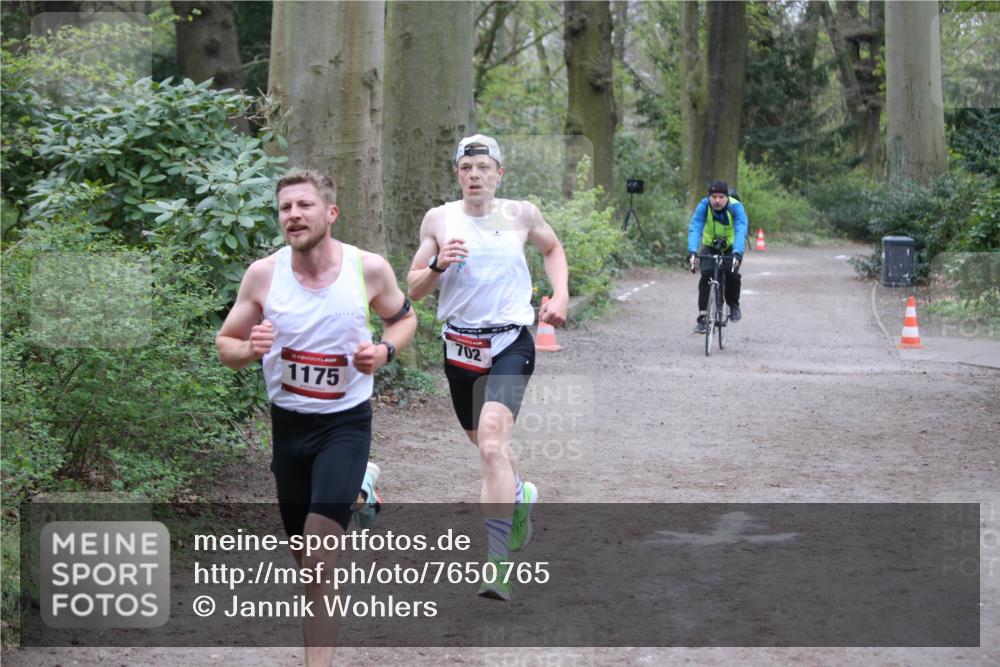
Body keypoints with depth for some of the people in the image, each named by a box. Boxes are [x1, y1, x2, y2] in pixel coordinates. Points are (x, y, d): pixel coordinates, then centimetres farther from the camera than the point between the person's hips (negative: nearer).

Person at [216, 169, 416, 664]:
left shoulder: (369, 268, -11)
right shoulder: (263, 274, -9)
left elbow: (404, 318, 8)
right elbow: (225, 344, 1)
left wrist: (385, 350, -13)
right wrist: (249, 350, -23)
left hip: (347, 421, -3)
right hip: (288, 420, 3)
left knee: (319, 546, -20)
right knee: (305, 556, 15)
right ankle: (357, 490, 49)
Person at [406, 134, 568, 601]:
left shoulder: (520, 214, 0)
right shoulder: (439, 219, 1)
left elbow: (553, 249, 21)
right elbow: (413, 289, 3)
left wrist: (560, 295, 5)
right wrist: (438, 266, -17)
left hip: (510, 343, -3)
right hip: (460, 343, 3)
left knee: (492, 443, -22)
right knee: (484, 441, 20)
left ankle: (497, 563, -24)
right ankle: (520, 496, 54)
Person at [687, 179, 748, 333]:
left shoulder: (736, 207, -27)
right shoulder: (704, 206, -23)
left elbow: (741, 230, -39)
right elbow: (694, 228, -34)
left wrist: (737, 253, -56)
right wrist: (692, 251, -51)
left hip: (731, 246, -1)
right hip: (710, 246, 1)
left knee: (731, 273, -24)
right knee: (706, 274, -22)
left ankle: (734, 305, 5)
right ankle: (703, 316, -17)